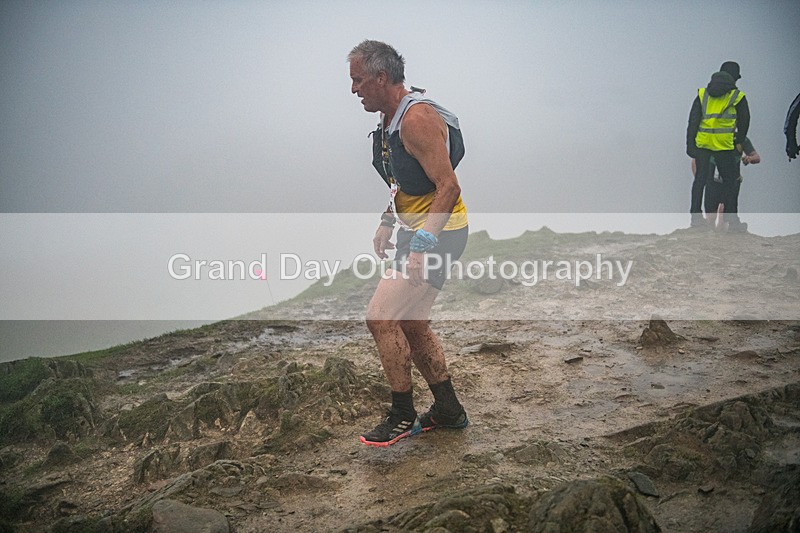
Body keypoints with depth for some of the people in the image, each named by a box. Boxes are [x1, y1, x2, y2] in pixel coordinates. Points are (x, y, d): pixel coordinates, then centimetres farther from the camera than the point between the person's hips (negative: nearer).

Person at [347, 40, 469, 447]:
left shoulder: (418, 117, -20)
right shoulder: (391, 119, 11)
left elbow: (448, 188, -25)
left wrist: (422, 246, -30)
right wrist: (387, 222, 16)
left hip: (439, 232, -10)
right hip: (417, 230, 10)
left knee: (380, 317, -12)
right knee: (410, 323, 15)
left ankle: (403, 416, 3)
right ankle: (448, 410, 28)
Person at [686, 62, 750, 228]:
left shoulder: (702, 94, 12)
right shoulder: (738, 97, 5)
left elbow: (693, 121, 4)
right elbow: (744, 123, 12)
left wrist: (690, 144, 4)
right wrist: (739, 142, 27)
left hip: (702, 144, 3)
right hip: (724, 145, -3)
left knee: (700, 178, 8)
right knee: (729, 179, 12)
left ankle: (695, 214, 6)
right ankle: (729, 214, 14)